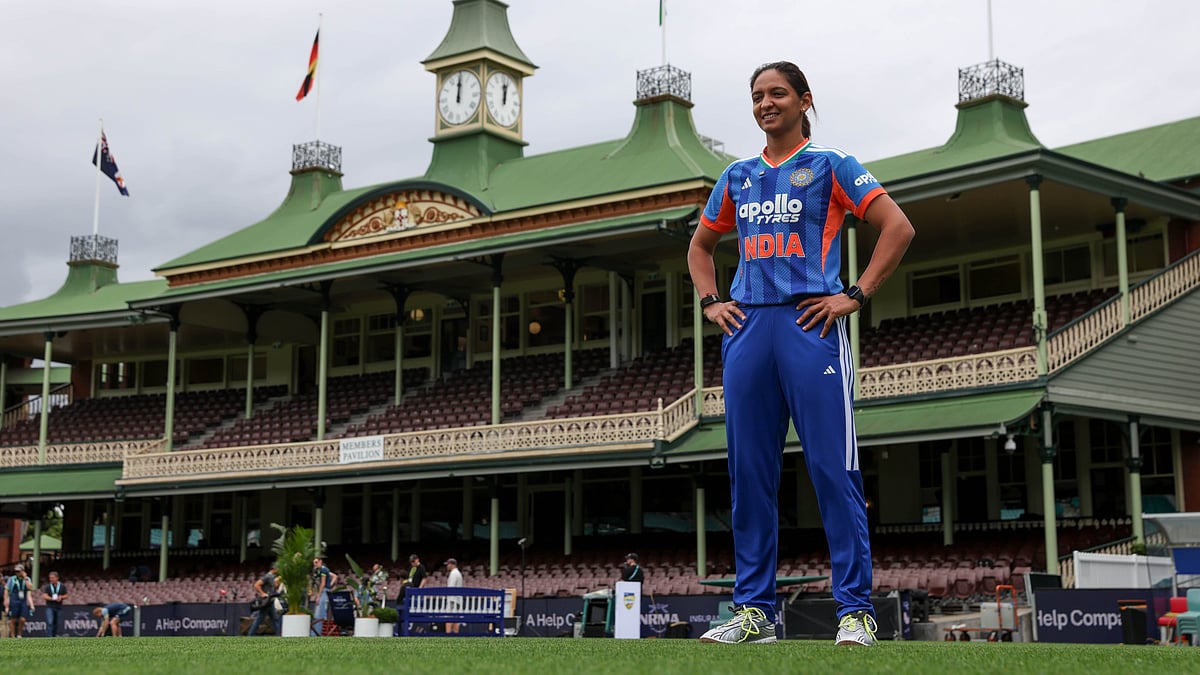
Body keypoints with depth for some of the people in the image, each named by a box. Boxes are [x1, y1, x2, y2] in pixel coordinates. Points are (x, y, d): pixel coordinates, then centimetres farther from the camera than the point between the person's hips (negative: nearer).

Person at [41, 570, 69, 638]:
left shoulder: (62, 586, 6)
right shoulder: (47, 587, 1)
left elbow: (66, 596, 10)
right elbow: (44, 596, -8)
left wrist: (61, 597, -13)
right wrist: (53, 599, -19)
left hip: (59, 607, 2)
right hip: (50, 607, -2)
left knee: (56, 623, 7)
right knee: (49, 622, -14)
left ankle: (54, 636, 18)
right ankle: (49, 637, -18)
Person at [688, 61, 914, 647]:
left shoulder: (829, 166, 6)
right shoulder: (738, 177, 20)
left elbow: (898, 227, -1)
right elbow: (699, 246, 31)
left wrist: (857, 295, -7)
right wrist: (710, 302, 15)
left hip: (811, 324, -5)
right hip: (747, 329, 5)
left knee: (833, 470, -9)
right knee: (749, 472, 4)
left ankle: (855, 610, -4)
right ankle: (754, 610, 10)